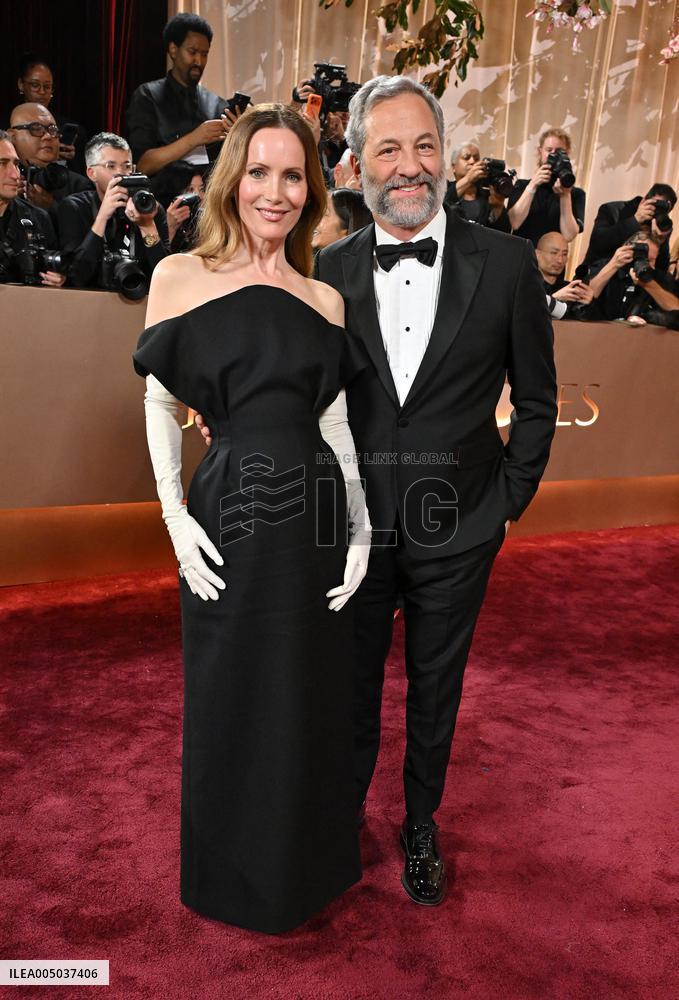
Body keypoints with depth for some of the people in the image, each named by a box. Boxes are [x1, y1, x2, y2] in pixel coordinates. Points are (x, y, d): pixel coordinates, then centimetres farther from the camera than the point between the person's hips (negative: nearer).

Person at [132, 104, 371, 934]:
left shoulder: (324, 298, 7)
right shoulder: (179, 276, -1)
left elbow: (336, 421, 7)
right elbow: (160, 405, 1)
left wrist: (361, 530, 2)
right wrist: (175, 515, -9)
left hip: (314, 518, 3)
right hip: (228, 515, -2)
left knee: (312, 699, 16)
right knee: (230, 703, 14)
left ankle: (308, 864, 45)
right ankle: (235, 875, 42)